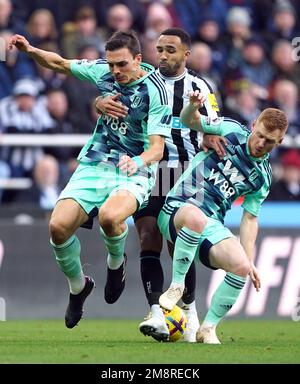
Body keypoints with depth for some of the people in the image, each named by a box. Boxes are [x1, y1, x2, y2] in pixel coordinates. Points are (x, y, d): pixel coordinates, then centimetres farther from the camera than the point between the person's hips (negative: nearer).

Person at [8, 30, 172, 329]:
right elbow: (60, 63, 18)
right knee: (58, 226, -17)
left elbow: (157, 148, -18)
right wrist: (30, 51, 0)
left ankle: (116, 262, 0)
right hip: (94, 166, 5)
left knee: (110, 217, -37)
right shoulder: (102, 71, 1)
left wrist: (138, 161, -40)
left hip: (133, 173, -5)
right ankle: (77, 286, 12)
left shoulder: (155, 90, -14)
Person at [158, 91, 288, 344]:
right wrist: (193, 106, -17)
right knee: (195, 217, -43)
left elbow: (250, 218, 17)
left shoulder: (263, 177, 12)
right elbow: (189, 121, 8)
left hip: (212, 225, 4)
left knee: (241, 266, -24)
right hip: (178, 209, -4)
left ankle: (208, 328, -5)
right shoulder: (231, 131, 2)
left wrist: (250, 261, 8)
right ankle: (176, 285, -22)